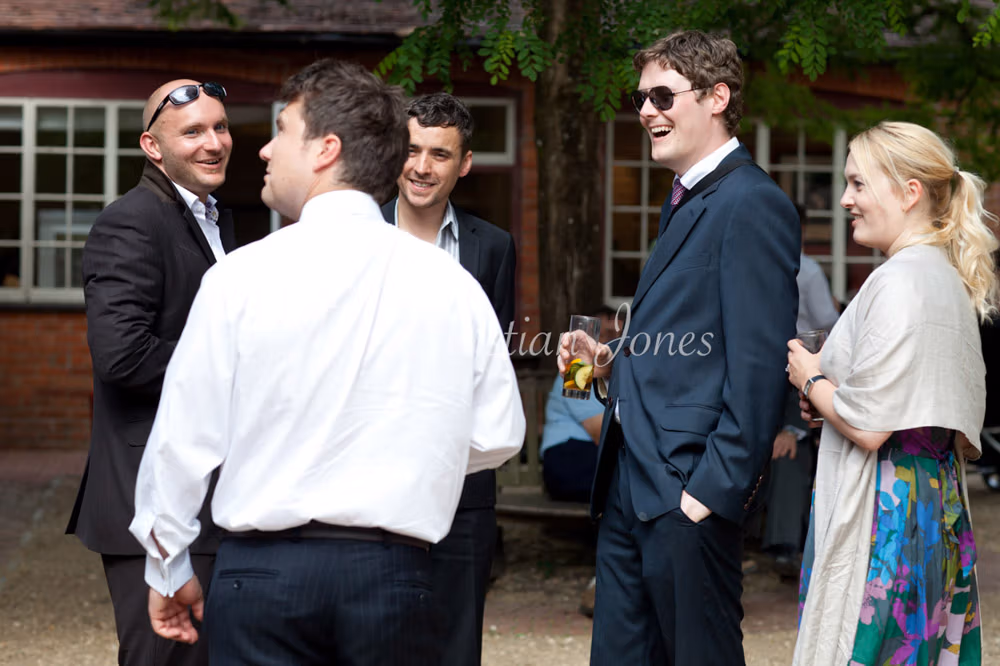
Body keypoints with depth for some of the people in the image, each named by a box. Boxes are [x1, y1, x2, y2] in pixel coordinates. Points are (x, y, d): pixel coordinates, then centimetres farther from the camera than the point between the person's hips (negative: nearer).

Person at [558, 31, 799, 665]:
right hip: (630, 482, 10)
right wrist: (611, 359, 8)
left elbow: (758, 363, -18)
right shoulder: (685, 202, 20)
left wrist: (716, 489, -20)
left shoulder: (752, 203, -12)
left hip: (688, 488, -10)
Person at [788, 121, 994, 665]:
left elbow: (867, 427, -20)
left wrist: (811, 379, -1)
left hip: (886, 513, -10)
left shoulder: (898, 282, -16)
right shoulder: (949, 280, 14)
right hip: (937, 505, 10)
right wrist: (831, 393, 15)